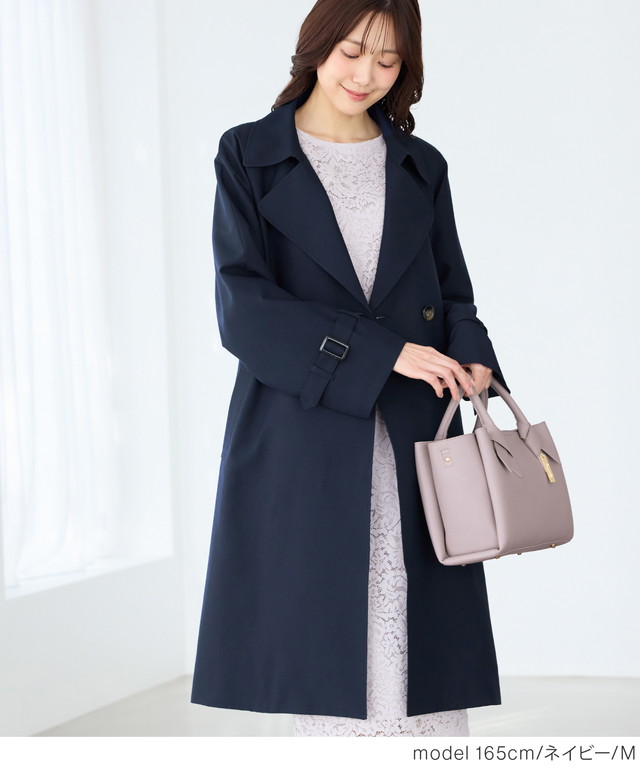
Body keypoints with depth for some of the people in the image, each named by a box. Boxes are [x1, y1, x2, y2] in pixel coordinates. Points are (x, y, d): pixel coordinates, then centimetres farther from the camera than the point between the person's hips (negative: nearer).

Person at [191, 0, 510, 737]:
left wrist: (472, 360, -9)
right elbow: (243, 309, -9)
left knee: (424, 644, 0)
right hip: (303, 443, -3)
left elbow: (453, 295, 15)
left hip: (412, 448, 3)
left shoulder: (421, 167, 12)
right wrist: (381, 353, -17)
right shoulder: (249, 157, 1)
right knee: (328, 655, 0)